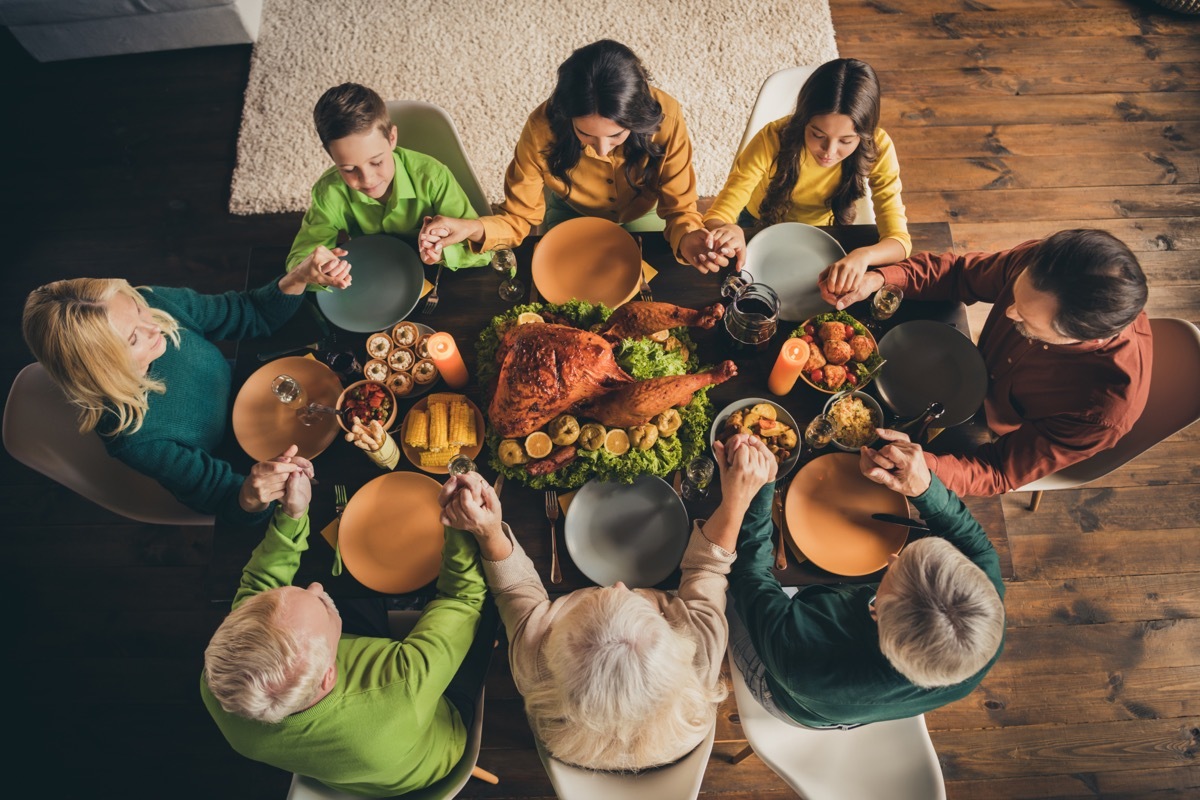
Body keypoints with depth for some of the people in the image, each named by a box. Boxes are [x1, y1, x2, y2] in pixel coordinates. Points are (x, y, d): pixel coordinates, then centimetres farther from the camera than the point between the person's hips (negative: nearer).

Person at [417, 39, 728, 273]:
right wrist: (473, 228, -50)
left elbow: (679, 208, -29)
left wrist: (687, 238, -54)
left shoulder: (664, 117, -36)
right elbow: (520, 217, -28)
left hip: (642, 214, 0)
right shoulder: (543, 127, -36)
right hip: (570, 215, 0)